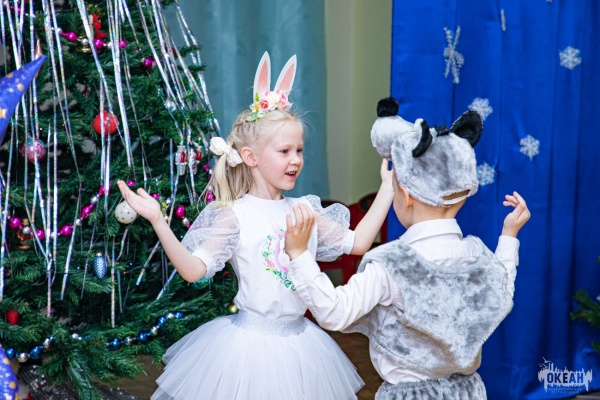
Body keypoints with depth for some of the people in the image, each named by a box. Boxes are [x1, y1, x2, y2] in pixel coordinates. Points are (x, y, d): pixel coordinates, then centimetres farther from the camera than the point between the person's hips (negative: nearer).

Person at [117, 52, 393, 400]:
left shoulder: (305, 209, 6)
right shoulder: (235, 215, -10)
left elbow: (357, 242, 9)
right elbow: (193, 269, -17)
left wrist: (387, 190, 9)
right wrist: (157, 220, -27)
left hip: (298, 337, 5)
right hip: (253, 341, -5)